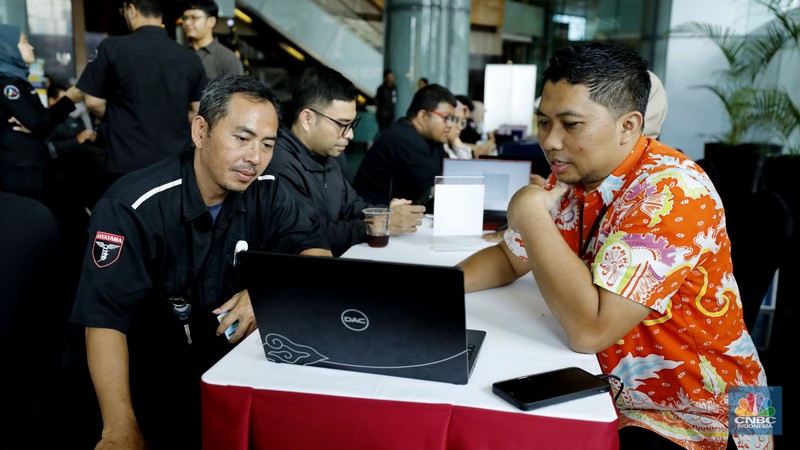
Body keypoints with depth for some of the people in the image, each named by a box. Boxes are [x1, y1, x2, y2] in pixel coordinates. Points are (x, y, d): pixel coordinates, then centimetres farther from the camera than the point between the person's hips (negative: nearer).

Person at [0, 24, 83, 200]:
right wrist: (69, 99, -10)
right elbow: (38, 124, -19)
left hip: (27, 165, 9)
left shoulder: (18, 81, 16)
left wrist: (33, 125, -10)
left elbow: (41, 117, 14)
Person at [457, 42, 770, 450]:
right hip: (609, 394, 7)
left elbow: (589, 330, -33)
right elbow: (510, 258, 10)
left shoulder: (672, 193, -26)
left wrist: (529, 213, -26)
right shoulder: (572, 176, -2)